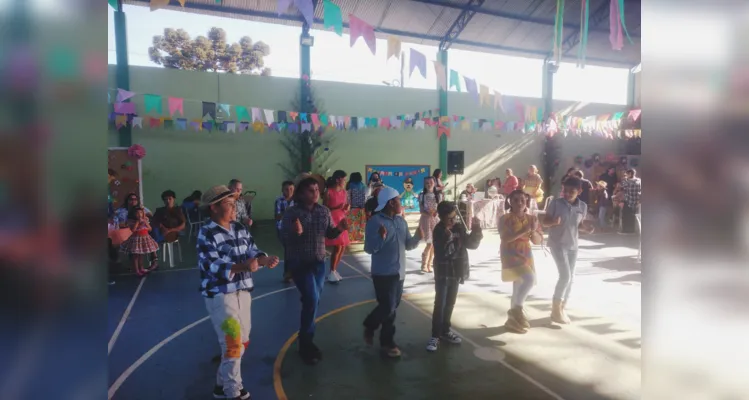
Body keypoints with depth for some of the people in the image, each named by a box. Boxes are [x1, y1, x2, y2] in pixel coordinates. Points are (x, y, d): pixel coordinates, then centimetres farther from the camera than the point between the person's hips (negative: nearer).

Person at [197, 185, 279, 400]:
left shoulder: (240, 229, 6)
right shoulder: (206, 234, -15)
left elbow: (253, 251, 3)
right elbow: (213, 267, -22)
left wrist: (265, 259, -19)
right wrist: (243, 266, -36)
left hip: (242, 291, 7)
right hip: (220, 295, -7)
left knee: (242, 342, 16)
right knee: (232, 344, -2)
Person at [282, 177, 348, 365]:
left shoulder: (324, 211, 0)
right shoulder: (291, 213, -13)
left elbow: (329, 234, 6)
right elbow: (284, 238, -15)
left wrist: (339, 229, -14)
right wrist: (296, 233, -35)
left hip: (319, 262, 5)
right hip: (299, 263, -5)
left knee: (313, 301, 14)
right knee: (311, 300, -13)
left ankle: (306, 340, 33)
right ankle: (306, 344, 6)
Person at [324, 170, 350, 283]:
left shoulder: (344, 192, 9)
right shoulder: (328, 192, -10)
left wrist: (347, 208, -6)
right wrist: (337, 207, -22)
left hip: (341, 221, 7)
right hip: (332, 221, -7)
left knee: (343, 247, 8)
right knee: (337, 247, -12)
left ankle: (334, 270, 24)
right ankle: (331, 273, 3)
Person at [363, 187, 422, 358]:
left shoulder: (401, 221, 9)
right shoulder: (375, 221, -14)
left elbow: (408, 245, 11)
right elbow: (369, 248, -17)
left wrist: (418, 237, -7)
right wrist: (381, 237, -32)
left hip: (399, 272, 7)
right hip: (383, 273, -7)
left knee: (392, 307, 14)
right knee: (388, 308, -5)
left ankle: (386, 341, 28)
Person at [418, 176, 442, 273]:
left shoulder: (438, 195, 6)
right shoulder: (422, 195, 0)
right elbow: (421, 209, -3)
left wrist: (436, 212, -16)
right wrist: (428, 213, -21)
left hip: (435, 219, 3)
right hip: (425, 219, -3)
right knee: (430, 243, -12)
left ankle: (429, 264, 17)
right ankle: (424, 265, 0)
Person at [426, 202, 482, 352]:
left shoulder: (459, 228, -1)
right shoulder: (438, 230, -15)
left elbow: (472, 244, 1)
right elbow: (441, 253, -25)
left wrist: (476, 230, -13)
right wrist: (447, 237, -39)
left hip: (456, 272, 5)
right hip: (443, 273, -5)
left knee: (450, 304, 15)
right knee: (440, 305, -4)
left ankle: (445, 330, 29)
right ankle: (435, 335, 6)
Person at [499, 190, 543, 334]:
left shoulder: (531, 218, 4)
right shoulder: (505, 219, -10)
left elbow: (538, 241, 3)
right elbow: (505, 238, -21)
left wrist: (533, 230, -17)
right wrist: (523, 231, -28)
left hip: (525, 255, 6)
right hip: (510, 255, -6)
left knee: (519, 288, 12)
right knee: (530, 278, -26)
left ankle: (512, 319, 25)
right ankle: (517, 309, -9)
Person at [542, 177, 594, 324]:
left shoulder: (582, 206, -1)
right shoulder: (556, 203, -12)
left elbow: (579, 224, 11)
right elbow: (545, 221, -8)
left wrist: (586, 229, -10)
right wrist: (553, 221, -29)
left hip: (573, 245, 5)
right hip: (557, 244, -5)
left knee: (571, 278, 10)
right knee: (565, 275, -13)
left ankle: (561, 308, 24)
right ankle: (556, 309, 1)